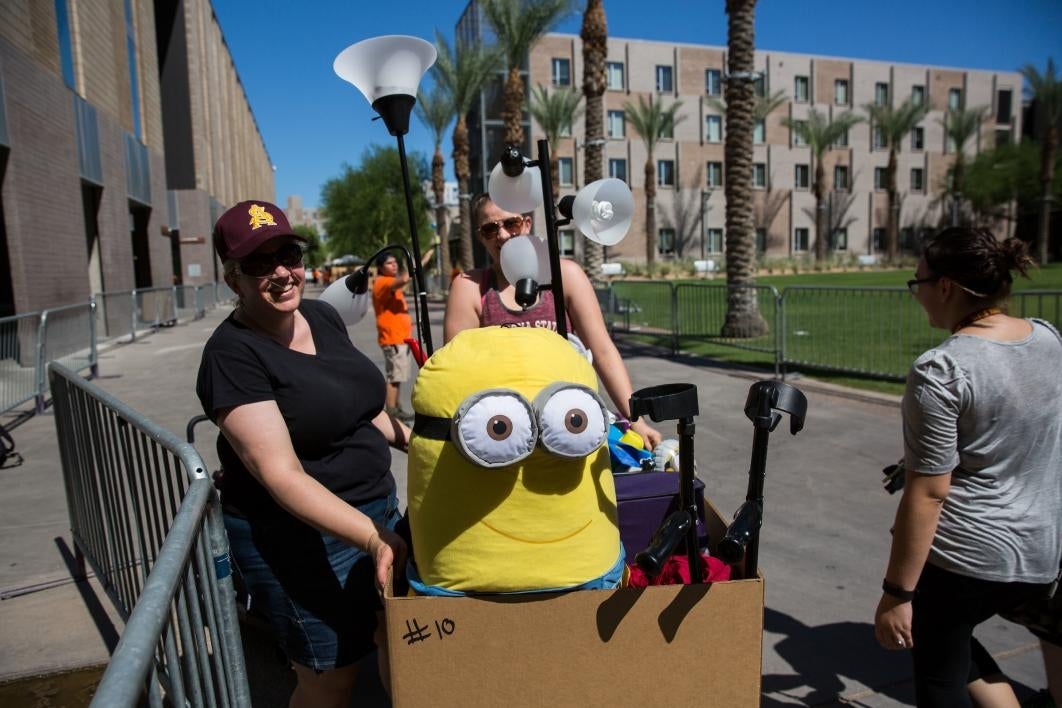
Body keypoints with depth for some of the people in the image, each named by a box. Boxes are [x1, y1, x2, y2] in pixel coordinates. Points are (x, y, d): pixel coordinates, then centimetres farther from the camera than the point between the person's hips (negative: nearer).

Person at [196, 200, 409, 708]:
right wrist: (372, 536, -33)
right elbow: (281, 474, -26)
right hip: (300, 538, -7)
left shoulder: (324, 317, 4)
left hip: (378, 509, 7)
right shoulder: (233, 354, -19)